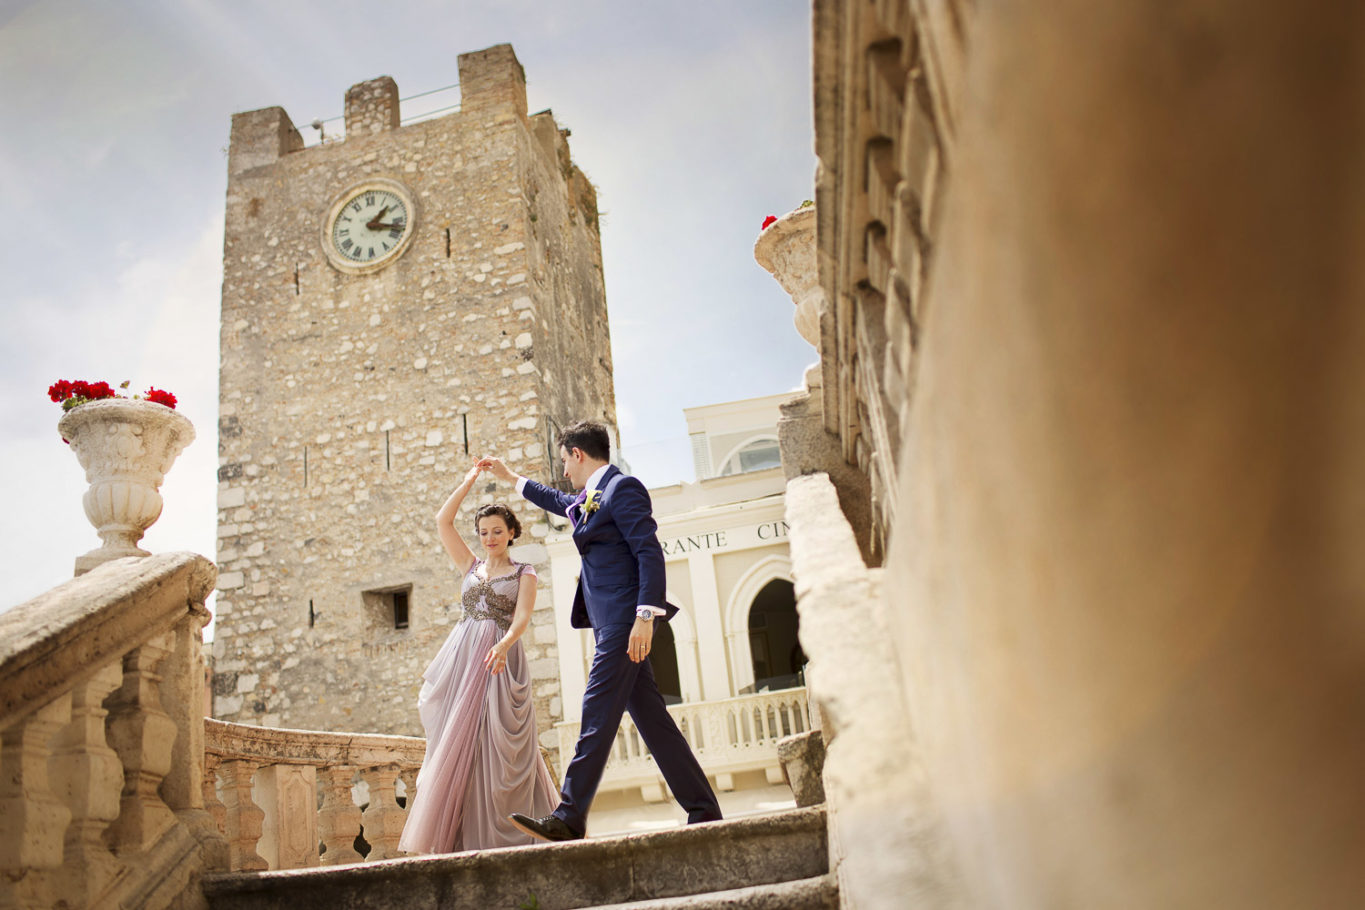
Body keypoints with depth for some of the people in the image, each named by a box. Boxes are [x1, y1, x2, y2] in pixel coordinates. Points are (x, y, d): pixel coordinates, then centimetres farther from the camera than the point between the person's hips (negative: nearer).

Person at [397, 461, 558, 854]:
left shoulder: (524, 573, 7)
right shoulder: (471, 567, 17)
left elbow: (522, 617, -8)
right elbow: (442, 521, 13)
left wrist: (504, 644, -28)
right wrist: (469, 481, 12)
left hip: (501, 658, -3)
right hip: (462, 659, 3)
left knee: (499, 745, -6)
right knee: (457, 744, -2)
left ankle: (504, 833, 1)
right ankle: (459, 833, 0)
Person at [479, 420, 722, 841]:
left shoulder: (622, 487, -8)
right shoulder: (590, 498, 21)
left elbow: (650, 553, -16)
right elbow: (560, 502, 44)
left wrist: (645, 616, -23)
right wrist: (512, 479, 52)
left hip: (623, 621, -10)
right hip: (611, 623, 10)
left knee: (597, 716, -9)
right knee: (651, 719, 7)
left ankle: (569, 818, -6)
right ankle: (703, 810, 10)